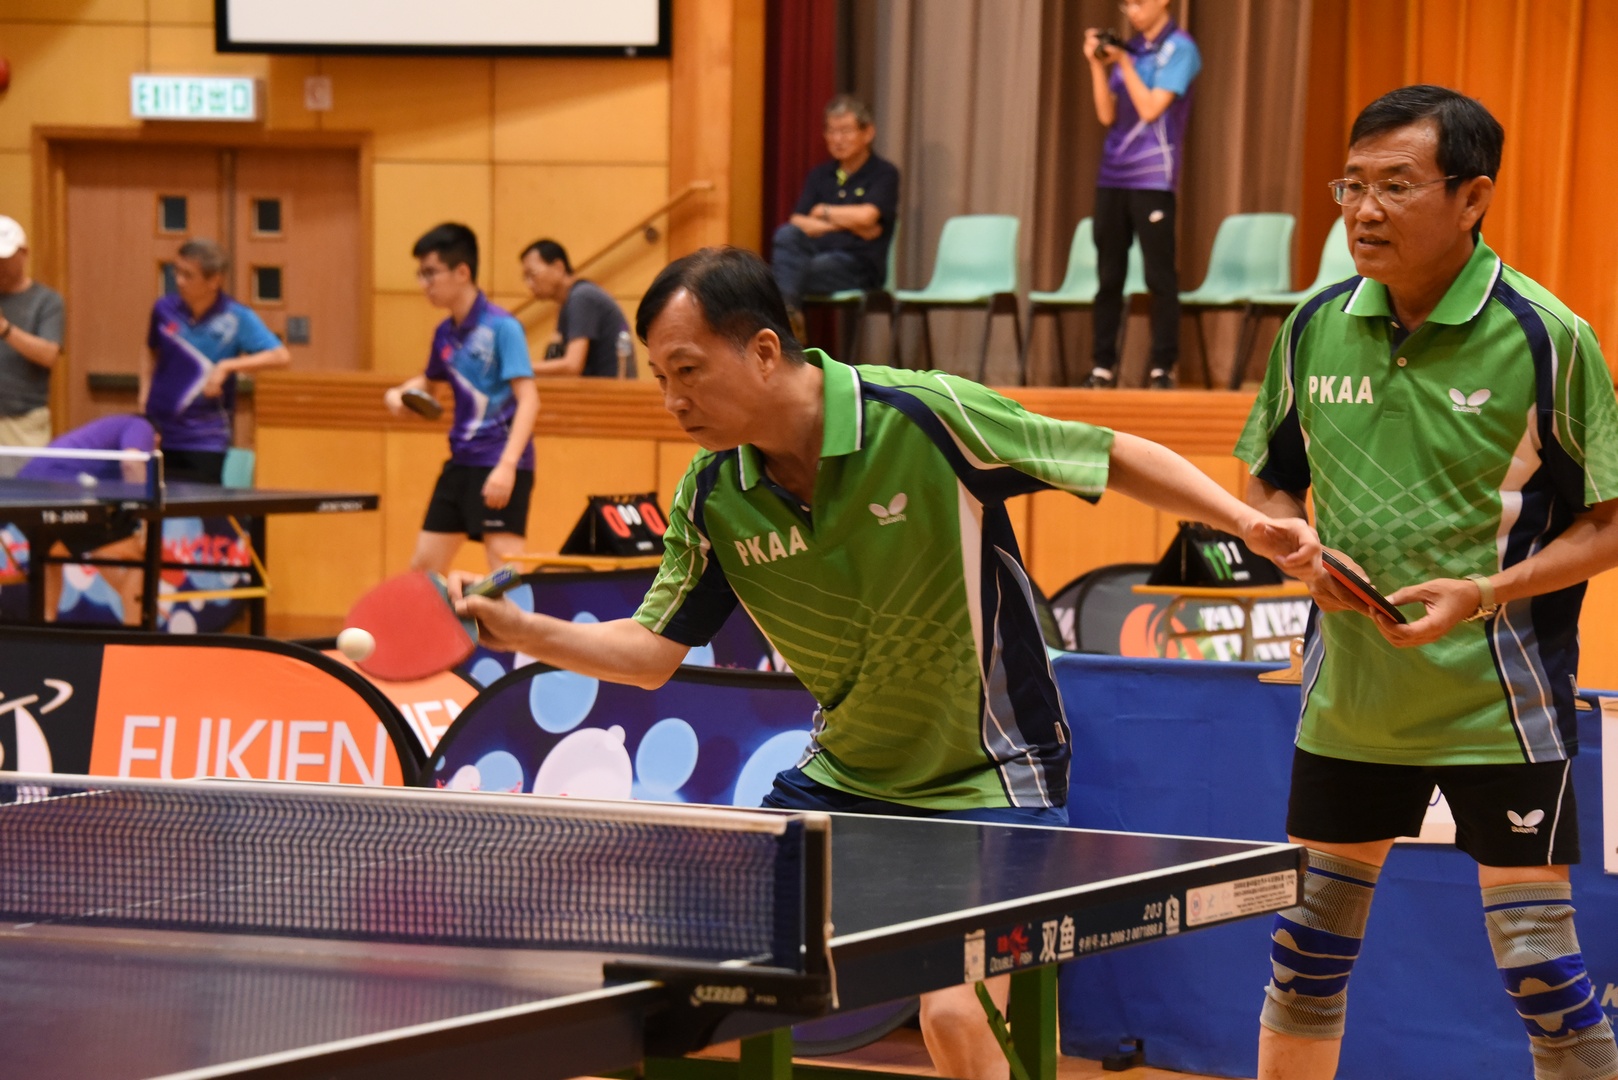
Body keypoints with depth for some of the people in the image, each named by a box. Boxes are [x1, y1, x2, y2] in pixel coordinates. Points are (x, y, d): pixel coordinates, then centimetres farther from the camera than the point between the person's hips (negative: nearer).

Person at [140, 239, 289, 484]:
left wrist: (227, 367, -25)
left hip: (206, 442, -3)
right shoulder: (165, 309, 0)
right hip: (159, 434, 3)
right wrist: (145, 394, 6)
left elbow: (281, 357, -17)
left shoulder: (237, 318, -8)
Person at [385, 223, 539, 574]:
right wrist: (400, 393, 8)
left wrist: (507, 465, -30)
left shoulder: (501, 327, -13)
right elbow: (429, 379, 31)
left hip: (500, 467, -8)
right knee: (423, 568, 10)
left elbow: (528, 400, -20)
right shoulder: (445, 334, 9)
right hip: (460, 462, 8)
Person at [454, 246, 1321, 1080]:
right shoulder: (711, 497, -8)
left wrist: (1248, 523, -22)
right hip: (843, 780, 6)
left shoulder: (924, 415, -22)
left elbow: (1116, 458, -12)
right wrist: (517, 629, -16)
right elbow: (652, 650, -1)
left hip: (990, 782, -5)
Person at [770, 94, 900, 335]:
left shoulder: (883, 173, 3)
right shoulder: (820, 175, 20)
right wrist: (847, 223, -7)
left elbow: (865, 216, -14)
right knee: (786, 234, -29)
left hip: (859, 268, -5)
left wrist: (823, 212, 2)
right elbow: (797, 222, 7)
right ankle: (786, 311, -46)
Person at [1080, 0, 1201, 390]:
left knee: (1159, 276, -4)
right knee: (1108, 275, 5)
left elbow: (1150, 109, -13)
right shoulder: (1128, 48, 13)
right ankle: (1103, 364, 8)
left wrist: (1123, 63, -11)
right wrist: (1097, 64, 0)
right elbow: (1107, 115, 8)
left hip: (1152, 178, -6)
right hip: (1112, 175, 6)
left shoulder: (1179, 49, -5)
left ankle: (1163, 366, -2)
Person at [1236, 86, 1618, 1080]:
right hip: (1349, 700, 5)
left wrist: (1487, 594, -21)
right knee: (1306, 956, 12)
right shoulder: (1316, 327, 1)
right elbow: (1270, 485, 14)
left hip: (1499, 702, -5)